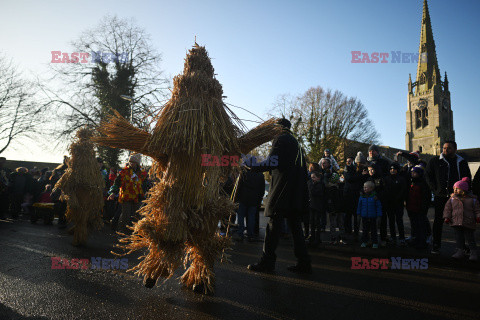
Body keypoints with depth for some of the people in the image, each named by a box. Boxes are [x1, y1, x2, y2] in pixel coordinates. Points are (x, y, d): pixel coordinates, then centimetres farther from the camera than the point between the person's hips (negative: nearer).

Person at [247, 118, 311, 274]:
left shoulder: (280, 139, -3)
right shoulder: (295, 142, 22)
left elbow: (271, 163, -14)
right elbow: (303, 169, 20)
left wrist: (251, 166, -3)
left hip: (281, 191, -8)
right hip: (297, 191, 8)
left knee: (273, 225, -4)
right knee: (295, 227, 10)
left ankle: (267, 262, -1)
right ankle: (303, 263, 12)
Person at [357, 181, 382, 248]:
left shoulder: (374, 196, -8)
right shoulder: (362, 196, 2)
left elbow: (378, 206, -4)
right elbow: (359, 205, 10)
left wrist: (378, 215, -7)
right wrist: (359, 213, 10)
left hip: (372, 217, -3)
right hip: (364, 217, 3)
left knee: (373, 230, 6)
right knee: (365, 230, 12)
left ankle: (375, 243, 16)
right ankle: (364, 242, 21)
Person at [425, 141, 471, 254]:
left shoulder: (462, 162, 10)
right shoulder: (435, 161, 6)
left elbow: (467, 178, 15)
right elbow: (428, 175, 9)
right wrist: (435, 190, -1)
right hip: (440, 197, -1)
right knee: (438, 221, 4)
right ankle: (436, 246, 11)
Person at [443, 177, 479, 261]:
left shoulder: (472, 199, 3)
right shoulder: (452, 199, 6)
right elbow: (447, 208, 6)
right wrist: (447, 217, -5)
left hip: (468, 223, -2)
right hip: (456, 222, 2)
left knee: (470, 238, 3)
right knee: (458, 237, 6)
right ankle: (460, 251, 15)